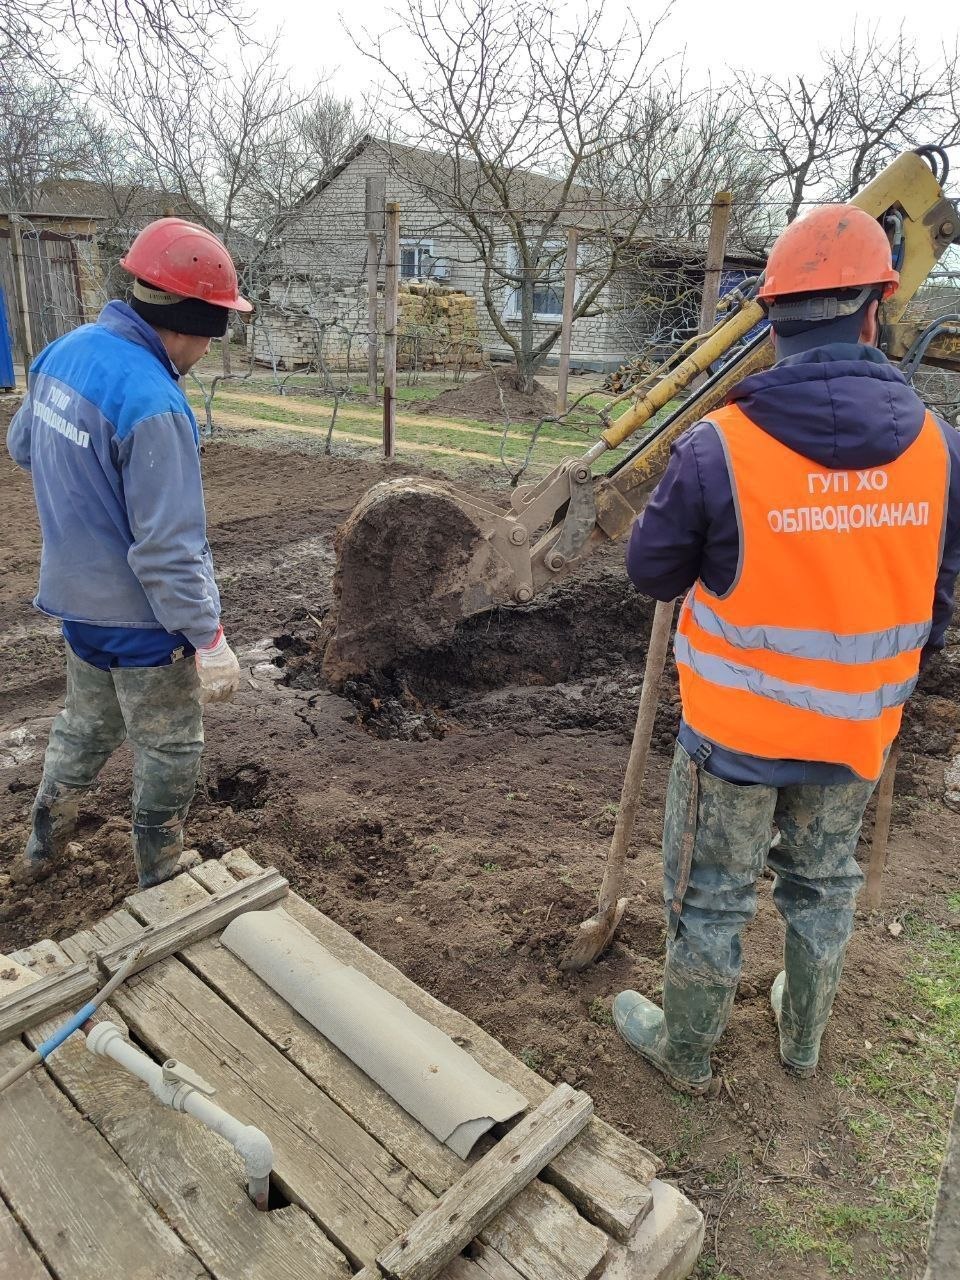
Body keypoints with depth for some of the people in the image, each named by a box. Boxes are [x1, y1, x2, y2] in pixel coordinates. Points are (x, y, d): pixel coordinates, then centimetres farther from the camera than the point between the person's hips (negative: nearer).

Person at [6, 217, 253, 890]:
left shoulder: (64, 350, -1)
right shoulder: (153, 404, -29)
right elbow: (168, 549, -30)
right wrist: (208, 637, -23)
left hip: (77, 596, 8)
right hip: (141, 617, -8)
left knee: (87, 725, 28)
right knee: (170, 751, 13)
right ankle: (160, 880, 30)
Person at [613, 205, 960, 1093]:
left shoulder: (718, 449, -23)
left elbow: (651, 571, -9)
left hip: (736, 726, -4)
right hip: (857, 728, 4)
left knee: (710, 898, 16)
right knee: (824, 887, 26)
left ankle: (685, 1052, 38)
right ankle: (803, 1037, 48)